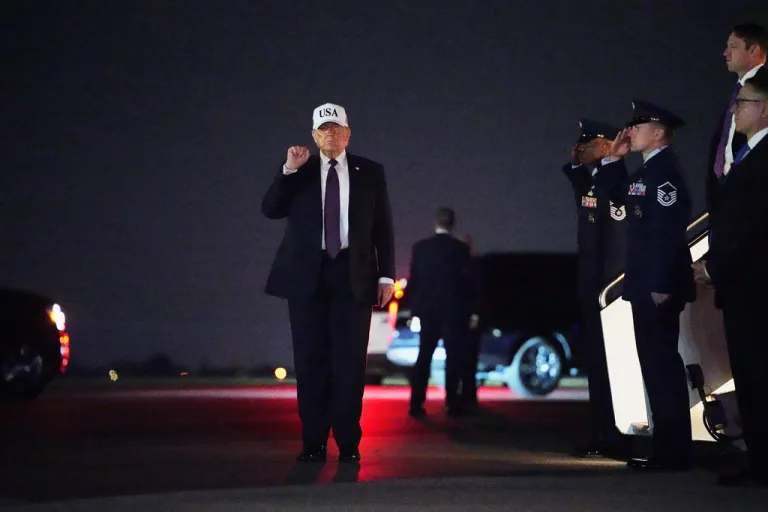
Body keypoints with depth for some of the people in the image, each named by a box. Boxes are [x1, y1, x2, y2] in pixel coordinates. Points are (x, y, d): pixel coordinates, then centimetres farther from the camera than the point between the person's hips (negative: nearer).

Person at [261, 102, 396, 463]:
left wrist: (386, 274, 0)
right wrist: (288, 171, -14)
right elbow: (270, 209, -3)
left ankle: (348, 443, 4)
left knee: (349, 361, -2)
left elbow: (383, 227, 7)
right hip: (307, 274, 1)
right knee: (311, 361, 2)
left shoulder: (370, 173, 8)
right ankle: (313, 442, 7)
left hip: (353, 274, -1)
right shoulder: (298, 171, 9)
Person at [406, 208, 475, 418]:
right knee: (453, 357, 3)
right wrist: (471, 310, 8)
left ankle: (416, 404, 3)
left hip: (427, 309, 3)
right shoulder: (460, 248, -8)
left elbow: (413, 280, 3)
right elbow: (468, 278, -6)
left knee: (424, 357, 7)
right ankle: (452, 403, -1)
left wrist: (414, 308, 11)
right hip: (453, 310, -3)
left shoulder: (420, 247, 1)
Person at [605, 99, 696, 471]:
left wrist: (661, 286, -24)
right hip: (648, 286, 10)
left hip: (658, 288, -10)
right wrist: (614, 158, 14)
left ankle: (674, 453, -7)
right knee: (657, 365, 11)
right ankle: (667, 448, 15)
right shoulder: (647, 170, 17)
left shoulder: (664, 169, -14)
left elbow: (668, 231, -21)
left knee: (663, 365, -9)